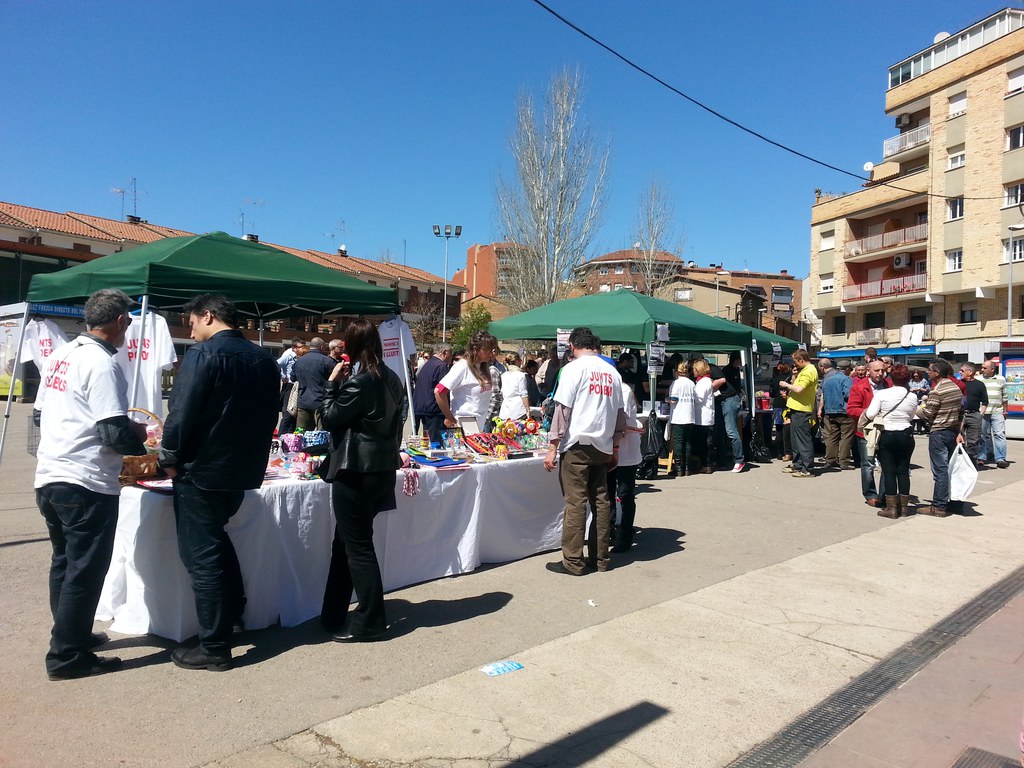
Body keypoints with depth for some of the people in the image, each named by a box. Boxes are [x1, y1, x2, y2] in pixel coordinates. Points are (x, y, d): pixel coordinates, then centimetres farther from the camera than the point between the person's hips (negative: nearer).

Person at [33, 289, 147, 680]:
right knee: (85, 571, 2)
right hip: (87, 485, -9)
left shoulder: (60, 355, 9)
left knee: (64, 563, 20)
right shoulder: (102, 364, -16)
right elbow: (116, 434, -20)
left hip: (49, 478, 9)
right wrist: (139, 436, 0)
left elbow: (40, 413, 17)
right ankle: (67, 656, 11)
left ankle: (73, 635, 33)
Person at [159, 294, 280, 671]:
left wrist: (170, 459, -4)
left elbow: (181, 413, -18)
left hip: (201, 471, -7)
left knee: (201, 555, 3)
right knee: (216, 538, 28)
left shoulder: (203, 354, -15)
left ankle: (214, 647, 9)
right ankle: (233, 612, 35)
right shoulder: (264, 360, 7)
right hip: (243, 471, 7)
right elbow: (268, 415, 12)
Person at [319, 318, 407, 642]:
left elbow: (330, 418, -9)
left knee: (357, 546, 2)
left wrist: (332, 382, -1)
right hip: (383, 467, 9)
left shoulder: (359, 380, -17)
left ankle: (370, 622, 11)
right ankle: (334, 615, 28)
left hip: (356, 471, -8)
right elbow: (398, 418, 16)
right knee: (346, 540, 18)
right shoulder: (392, 378, 8)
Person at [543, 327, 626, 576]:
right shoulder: (612, 372, 11)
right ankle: (600, 558, 18)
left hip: (577, 444, -6)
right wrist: (614, 446, 21)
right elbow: (619, 413, 14)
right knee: (600, 501, 10)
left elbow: (562, 409, -11)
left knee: (575, 502, -2)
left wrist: (553, 447, -8)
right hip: (603, 446, 6)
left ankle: (572, 561, 3)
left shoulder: (573, 368, -6)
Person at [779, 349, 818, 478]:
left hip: (801, 410, -11)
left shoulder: (808, 371, -14)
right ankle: (797, 465, 26)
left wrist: (787, 385, -9)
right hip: (797, 409, 11)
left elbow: (799, 389, -23)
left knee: (803, 440, -8)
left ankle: (807, 469, -5)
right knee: (796, 438, 17)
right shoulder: (805, 370, 19)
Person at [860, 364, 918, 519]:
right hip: (906, 435, 3)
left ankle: (891, 508, 4)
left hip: (887, 435, -3)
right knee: (903, 471, 11)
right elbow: (912, 416, 9)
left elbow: (870, 414, -15)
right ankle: (904, 506, 17)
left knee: (889, 472, 2)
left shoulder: (882, 394, -11)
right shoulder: (913, 396, -1)